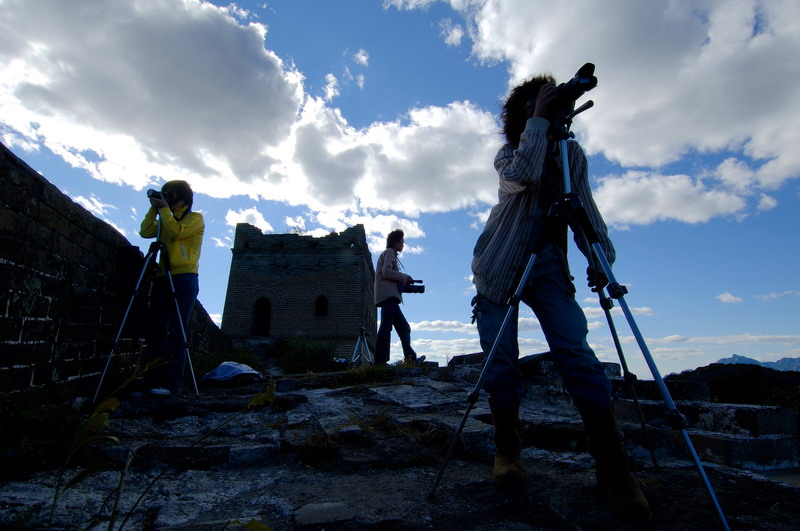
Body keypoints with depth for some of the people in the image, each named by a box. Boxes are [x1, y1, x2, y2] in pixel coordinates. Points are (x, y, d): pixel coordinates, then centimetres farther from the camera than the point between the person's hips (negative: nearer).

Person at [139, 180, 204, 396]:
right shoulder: (166, 219, 26)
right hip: (163, 277, 7)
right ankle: (152, 380, 4)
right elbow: (145, 232, 14)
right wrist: (154, 209, 10)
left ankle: (171, 383, -9)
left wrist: (164, 209, -3)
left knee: (175, 332, -10)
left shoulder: (195, 218, 6)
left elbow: (177, 232, -11)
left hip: (184, 277, -7)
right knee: (155, 329, 1)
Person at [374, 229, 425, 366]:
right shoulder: (389, 252, 4)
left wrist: (404, 282, 14)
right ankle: (380, 360, -22)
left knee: (404, 327, 5)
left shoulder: (389, 253, 32)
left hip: (390, 296, 10)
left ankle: (411, 358, 2)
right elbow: (386, 272, -12)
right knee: (386, 326, -17)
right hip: (388, 295, -10)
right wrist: (405, 278, -5)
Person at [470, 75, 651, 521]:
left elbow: (585, 208, 3)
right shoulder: (508, 154, 4)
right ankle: (507, 451, 12)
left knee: (577, 355, -15)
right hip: (499, 267, -1)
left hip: (548, 266, 1)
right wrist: (539, 118, -14)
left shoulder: (571, 154, 11)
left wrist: (601, 256, -11)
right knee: (501, 362, -7)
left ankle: (613, 467, -5)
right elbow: (523, 174, -21)